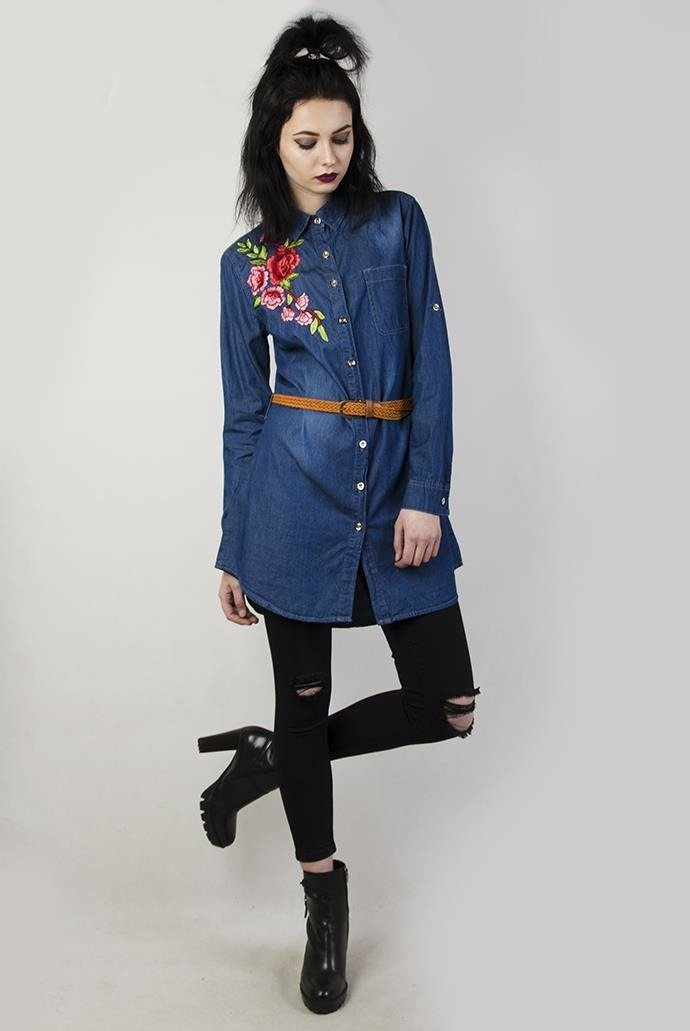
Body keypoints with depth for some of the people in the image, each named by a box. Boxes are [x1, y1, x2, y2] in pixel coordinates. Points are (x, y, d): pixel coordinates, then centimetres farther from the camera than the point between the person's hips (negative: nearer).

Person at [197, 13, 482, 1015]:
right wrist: (233, 550, 8)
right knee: (304, 699, 6)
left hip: (395, 484, 2)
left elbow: (431, 362, 1)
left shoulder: (399, 222, 7)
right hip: (296, 490, -1)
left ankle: (268, 757, 22)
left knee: (448, 708, 0)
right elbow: (244, 412, 8)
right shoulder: (247, 262, 7)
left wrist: (426, 494, -10)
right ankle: (324, 894, 28)